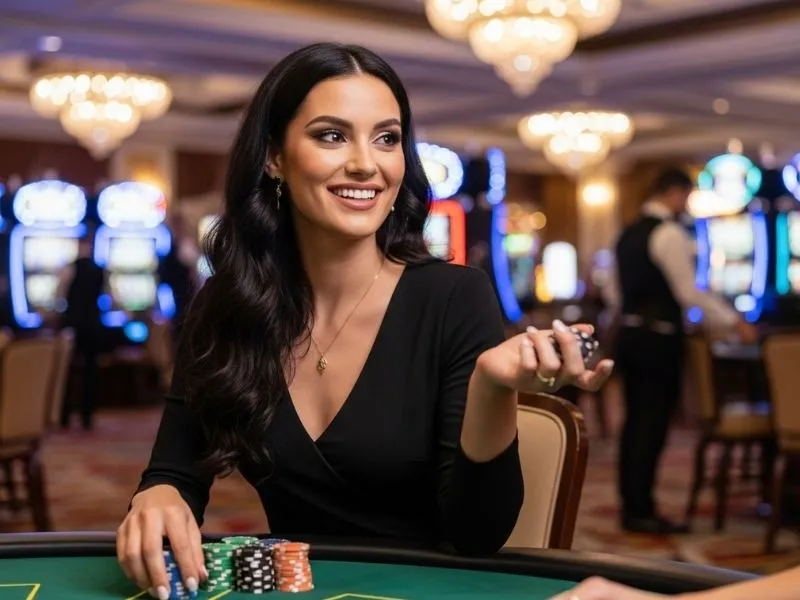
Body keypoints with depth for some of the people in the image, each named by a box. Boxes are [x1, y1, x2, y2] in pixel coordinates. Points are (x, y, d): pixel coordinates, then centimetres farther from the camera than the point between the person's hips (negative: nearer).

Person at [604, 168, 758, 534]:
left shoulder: (629, 234, 14)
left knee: (635, 421, 11)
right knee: (653, 424, -4)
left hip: (629, 336, 8)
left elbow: (614, 294, 16)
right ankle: (641, 512, 0)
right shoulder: (670, 233, -12)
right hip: (658, 339, -8)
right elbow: (689, 293, -15)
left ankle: (631, 506, 15)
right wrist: (734, 322, -8)